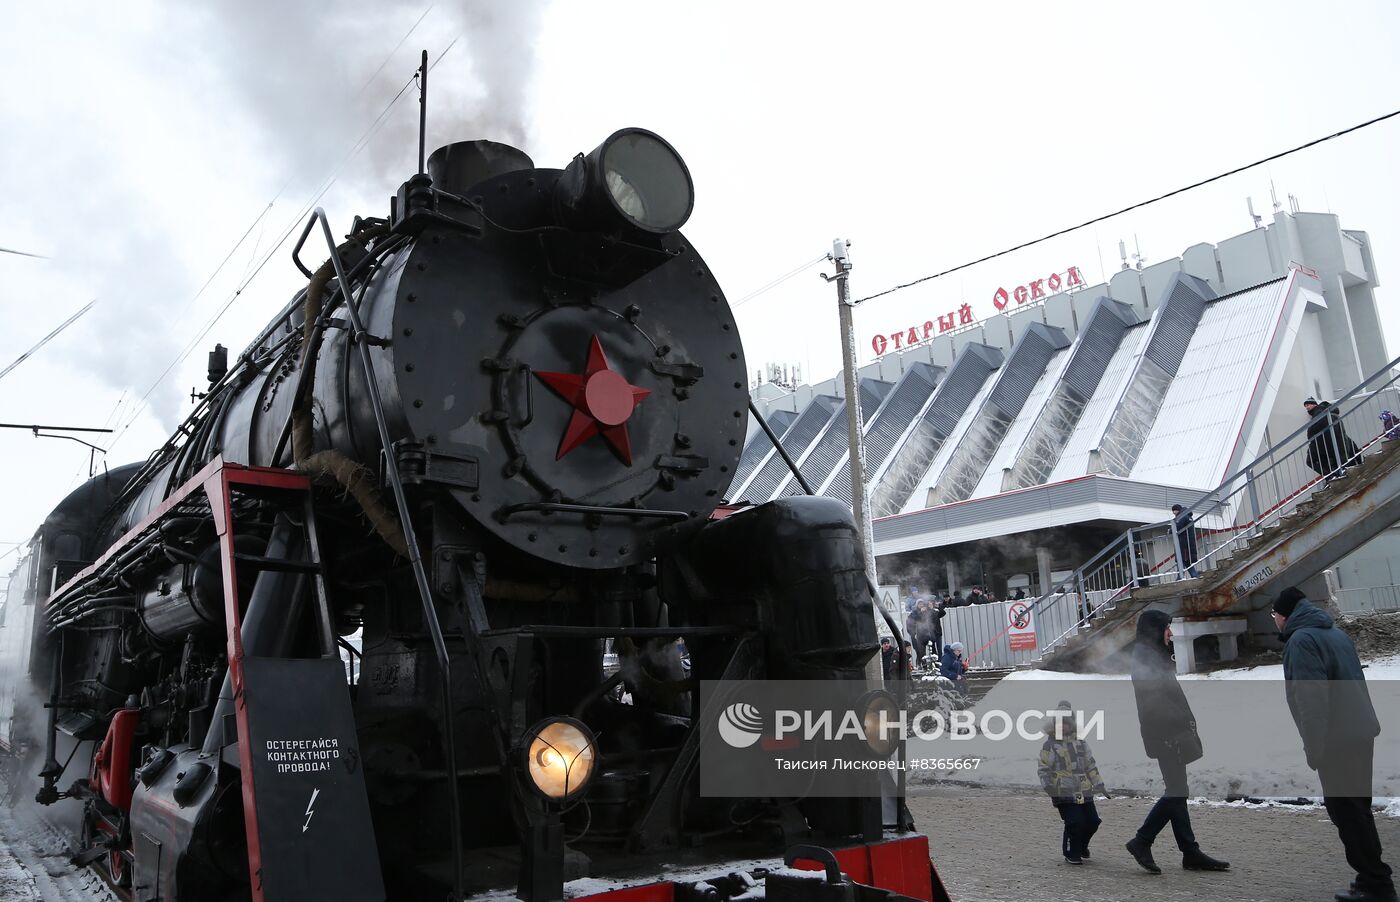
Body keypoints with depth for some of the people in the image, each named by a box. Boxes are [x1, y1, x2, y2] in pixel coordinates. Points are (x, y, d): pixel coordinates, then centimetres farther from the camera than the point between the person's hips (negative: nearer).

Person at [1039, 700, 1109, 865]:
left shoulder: (1081, 743, 12)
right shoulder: (1049, 746, -3)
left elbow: (1091, 765, 18)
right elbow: (1043, 769, -2)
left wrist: (1099, 784, 13)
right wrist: (1047, 785, -16)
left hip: (1084, 792, 5)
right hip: (1064, 793, -5)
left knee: (1092, 821, 8)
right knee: (1075, 822, -14)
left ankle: (1082, 846, 37)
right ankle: (1072, 853, 8)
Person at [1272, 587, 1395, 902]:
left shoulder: (1301, 640, -15)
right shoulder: (1335, 633, 15)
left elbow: (1312, 698, -22)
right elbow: (1353, 683, 21)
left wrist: (1314, 749, -17)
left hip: (1337, 742, -10)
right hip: (1361, 734, 10)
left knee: (1346, 812, -2)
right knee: (1357, 809, 18)